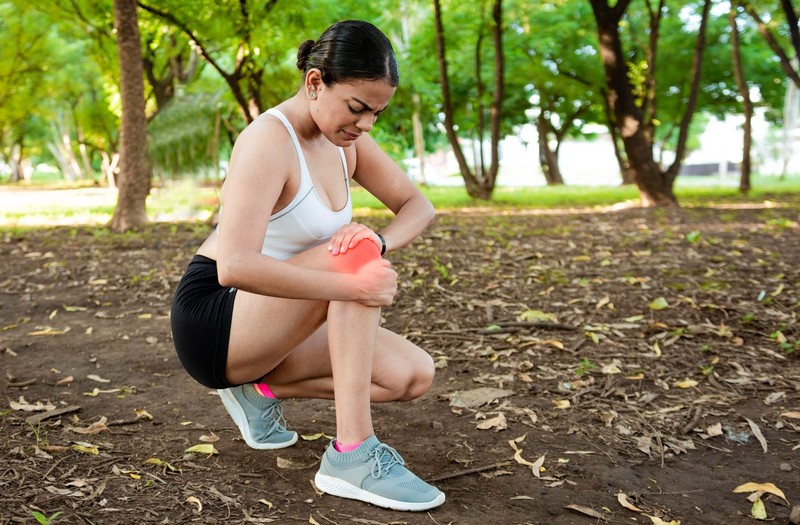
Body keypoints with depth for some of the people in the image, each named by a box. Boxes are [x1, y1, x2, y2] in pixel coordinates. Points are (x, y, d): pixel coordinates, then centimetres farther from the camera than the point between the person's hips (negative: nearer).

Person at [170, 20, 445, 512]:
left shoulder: (346, 140, 1)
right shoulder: (269, 140, -23)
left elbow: (418, 206, 4)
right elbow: (235, 266, -35)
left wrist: (382, 242, -19)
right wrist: (354, 285, -35)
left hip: (264, 328, 8)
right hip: (212, 319, -8)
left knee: (414, 375, -5)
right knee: (354, 254, -30)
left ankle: (261, 388, 9)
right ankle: (352, 455, -28)